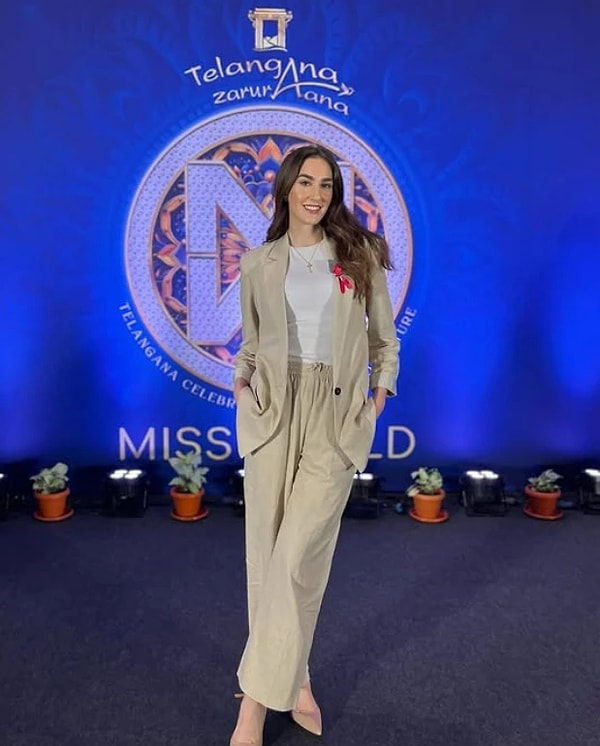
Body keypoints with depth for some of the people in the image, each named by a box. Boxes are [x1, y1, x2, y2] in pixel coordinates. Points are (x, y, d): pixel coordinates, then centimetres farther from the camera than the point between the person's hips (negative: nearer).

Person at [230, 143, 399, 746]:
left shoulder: (360, 255, 8)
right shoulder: (258, 264, 11)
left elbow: (384, 334, 13)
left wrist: (382, 387, 0)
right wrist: (241, 378, -1)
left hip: (337, 413, -2)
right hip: (273, 409, 2)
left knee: (299, 555, -9)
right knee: (266, 552, 4)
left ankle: (257, 696, 7)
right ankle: (293, 677, 23)